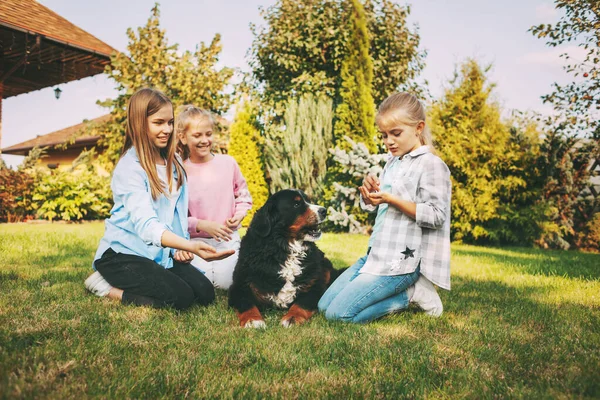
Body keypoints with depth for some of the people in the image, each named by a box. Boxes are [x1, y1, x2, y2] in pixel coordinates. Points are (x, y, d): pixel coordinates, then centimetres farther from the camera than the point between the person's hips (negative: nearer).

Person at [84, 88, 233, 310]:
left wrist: (182, 247, -6)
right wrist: (193, 246, -46)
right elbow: (146, 224, -32)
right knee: (180, 297, -23)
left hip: (160, 254, 7)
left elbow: (178, 210, 11)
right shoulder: (130, 167, -19)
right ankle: (108, 287, -2)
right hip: (122, 253, -7)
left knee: (205, 293, -8)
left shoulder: (173, 162, 4)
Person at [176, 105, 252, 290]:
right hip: (196, 241, -1)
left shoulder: (228, 162, -1)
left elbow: (243, 195, 12)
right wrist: (202, 225, -19)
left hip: (228, 239, 1)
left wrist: (240, 214, -8)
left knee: (225, 282, -18)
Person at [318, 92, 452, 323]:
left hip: (401, 261, -9)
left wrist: (392, 199, -24)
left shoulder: (431, 165, -10)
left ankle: (410, 294, 0)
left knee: (338, 314, -15)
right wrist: (369, 192, -2)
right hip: (376, 254, 9)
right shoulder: (392, 163, 14)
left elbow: (436, 216, -18)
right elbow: (370, 207, 22)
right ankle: (407, 288, 8)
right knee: (324, 305, 8)